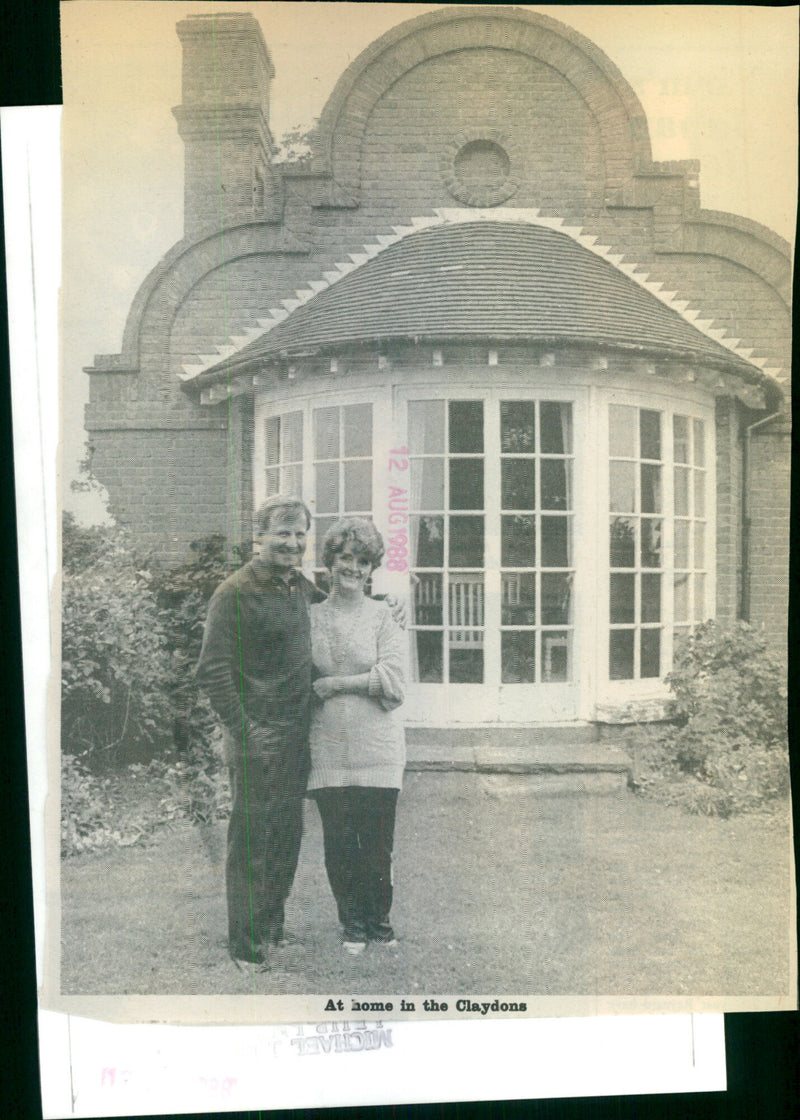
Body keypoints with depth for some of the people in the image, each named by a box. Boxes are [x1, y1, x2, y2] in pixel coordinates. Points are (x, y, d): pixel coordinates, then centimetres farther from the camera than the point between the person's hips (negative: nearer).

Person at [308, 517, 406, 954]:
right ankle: (352, 923, 25)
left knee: (377, 844, 3)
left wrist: (331, 684, -9)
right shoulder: (310, 616, 7)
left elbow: (393, 683, -7)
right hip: (329, 749, 1)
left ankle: (378, 921, 24)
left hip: (377, 747, -1)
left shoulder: (381, 615, 2)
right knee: (338, 843, 5)